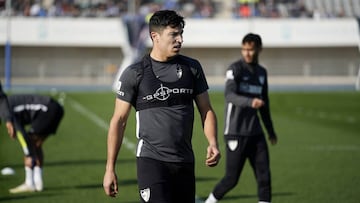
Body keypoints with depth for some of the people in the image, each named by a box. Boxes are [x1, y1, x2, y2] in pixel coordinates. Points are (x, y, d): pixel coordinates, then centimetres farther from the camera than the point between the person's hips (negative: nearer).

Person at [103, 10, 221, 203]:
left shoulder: (192, 68, 7)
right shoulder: (135, 74, -4)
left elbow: (206, 110, 12)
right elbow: (119, 120, -1)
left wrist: (213, 143, -7)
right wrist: (110, 168, -3)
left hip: (185, 162, 5)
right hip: (152, 160, -5)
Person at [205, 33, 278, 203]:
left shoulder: (261, 72, 14)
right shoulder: (235, 69, -7)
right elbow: (229, 95, -24)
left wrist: (270, 130, 29)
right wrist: (250, 102, -41)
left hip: (255, 133, 6)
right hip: (236, 133, -6)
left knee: (264, 176, -3)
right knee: (232, 178, -3)